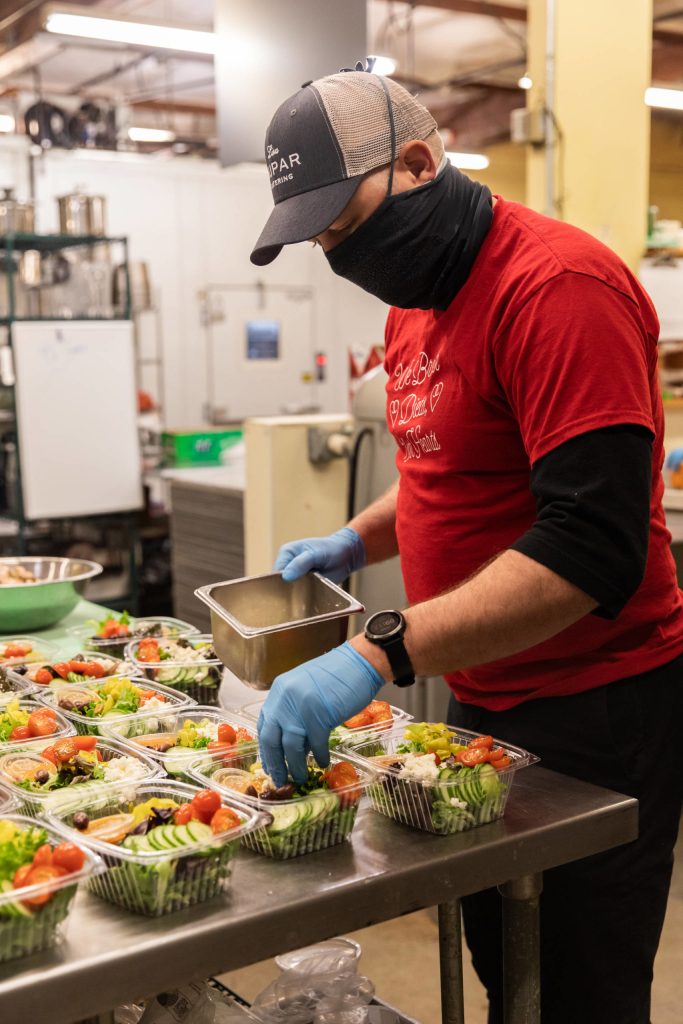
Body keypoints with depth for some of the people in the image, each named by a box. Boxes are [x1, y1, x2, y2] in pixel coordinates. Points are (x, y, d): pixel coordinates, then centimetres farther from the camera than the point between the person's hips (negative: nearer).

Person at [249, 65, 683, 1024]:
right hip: (484, 695, 9)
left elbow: (590, 548, -29)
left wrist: (379, 654, -33)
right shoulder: (418, 301, 9)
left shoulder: (557, 287, -21)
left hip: (596, 716, -8)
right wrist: (358, 540, 8)